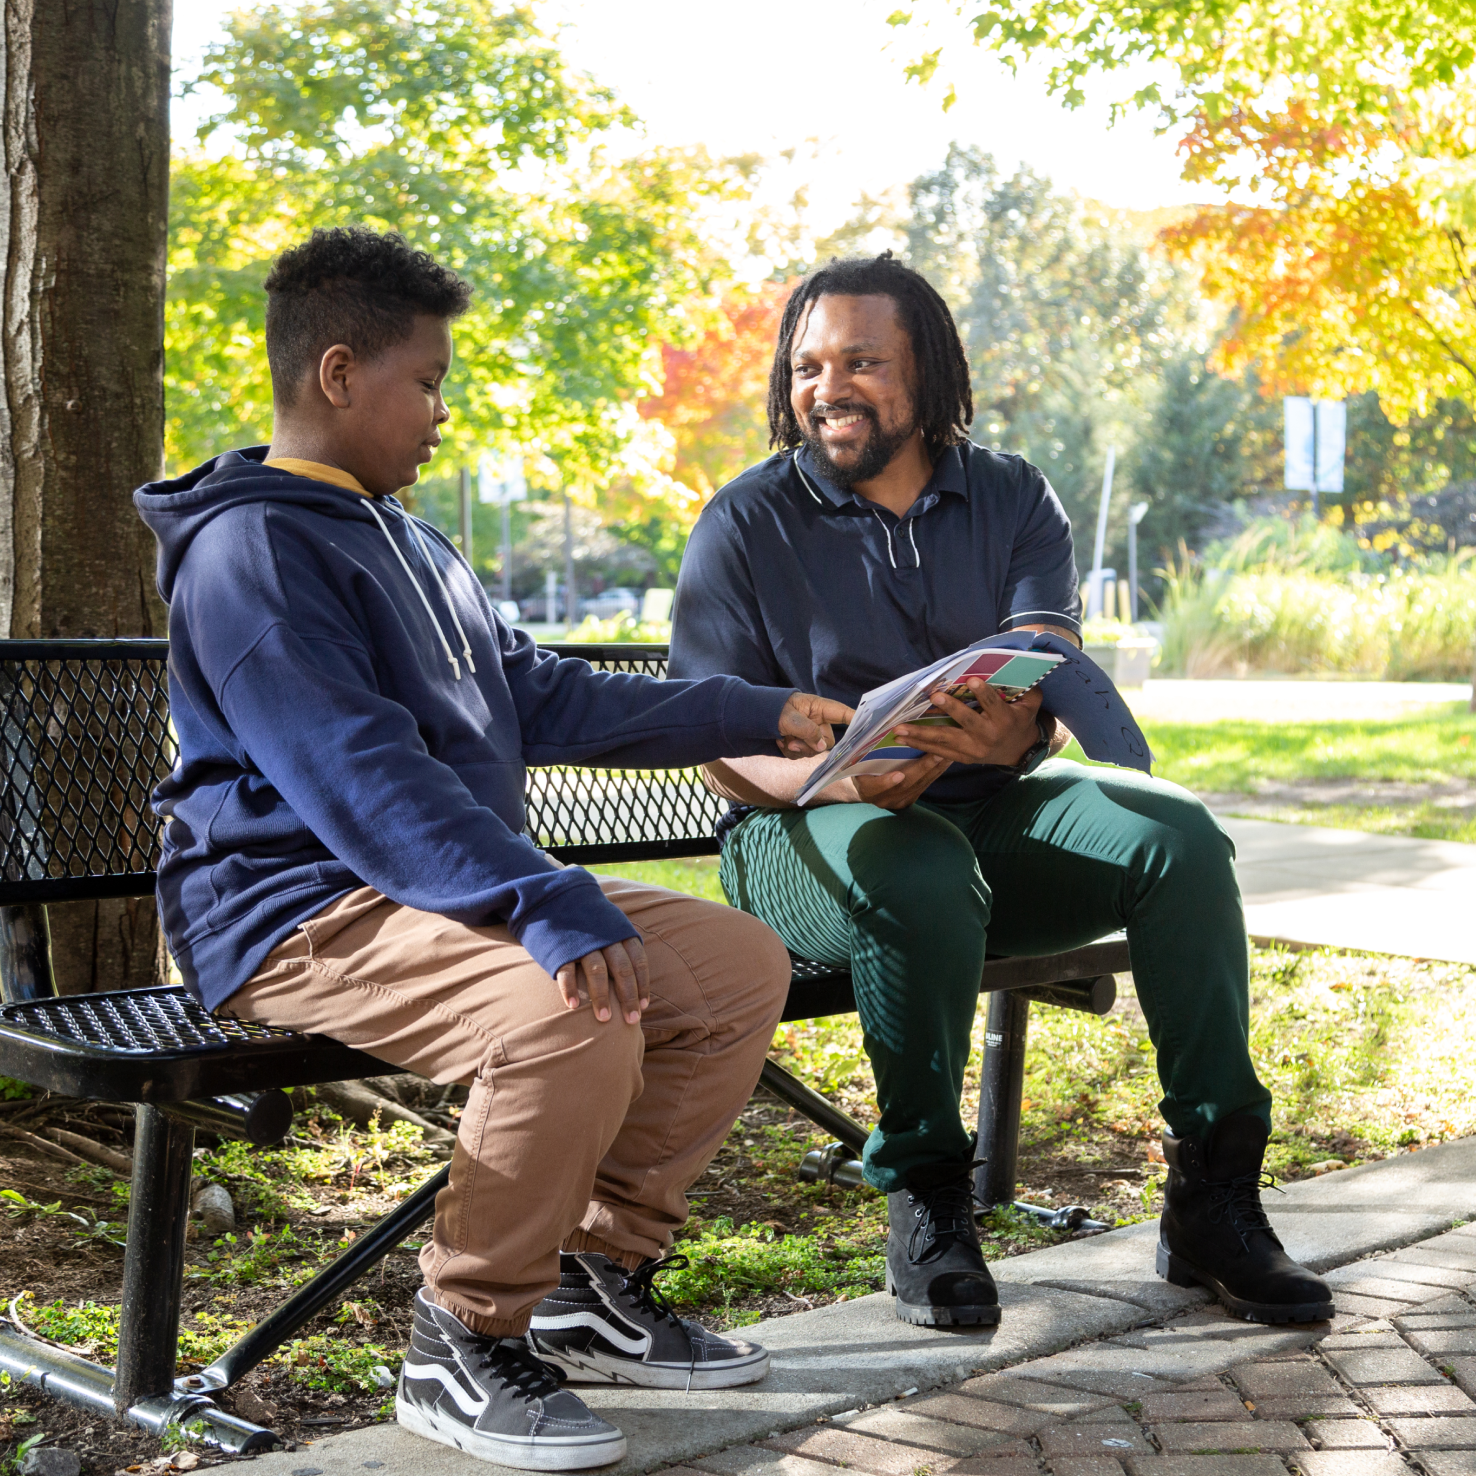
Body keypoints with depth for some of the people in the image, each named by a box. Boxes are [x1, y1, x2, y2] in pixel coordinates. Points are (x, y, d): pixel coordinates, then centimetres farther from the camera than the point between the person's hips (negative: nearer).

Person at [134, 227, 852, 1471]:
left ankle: (596, 1286, 9)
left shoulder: (406, 544, 20)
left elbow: (543, 696, 24)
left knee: (741, 963, -1)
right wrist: (547, 905, -37)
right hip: (301, 910, -10)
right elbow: (360, 776, -26)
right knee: (576, 1014, -35)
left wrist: (763, 715, 19)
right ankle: (461, 1346, -13)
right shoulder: (250, 551, -13)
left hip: (455, 889, 10)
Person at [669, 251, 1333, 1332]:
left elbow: (1049, 680, -9)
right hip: (812, 835, -3)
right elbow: (724, 748, -8)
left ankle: (1213, 1196, -15)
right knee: (923, 876, -37)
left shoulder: (1014, 499, 6)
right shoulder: (745, 524, -1)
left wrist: (1011, 728, -36)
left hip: (995, 809, 3)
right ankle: (926, 1195, -18)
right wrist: (844, 773, -30)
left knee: (1176, 833, -23)